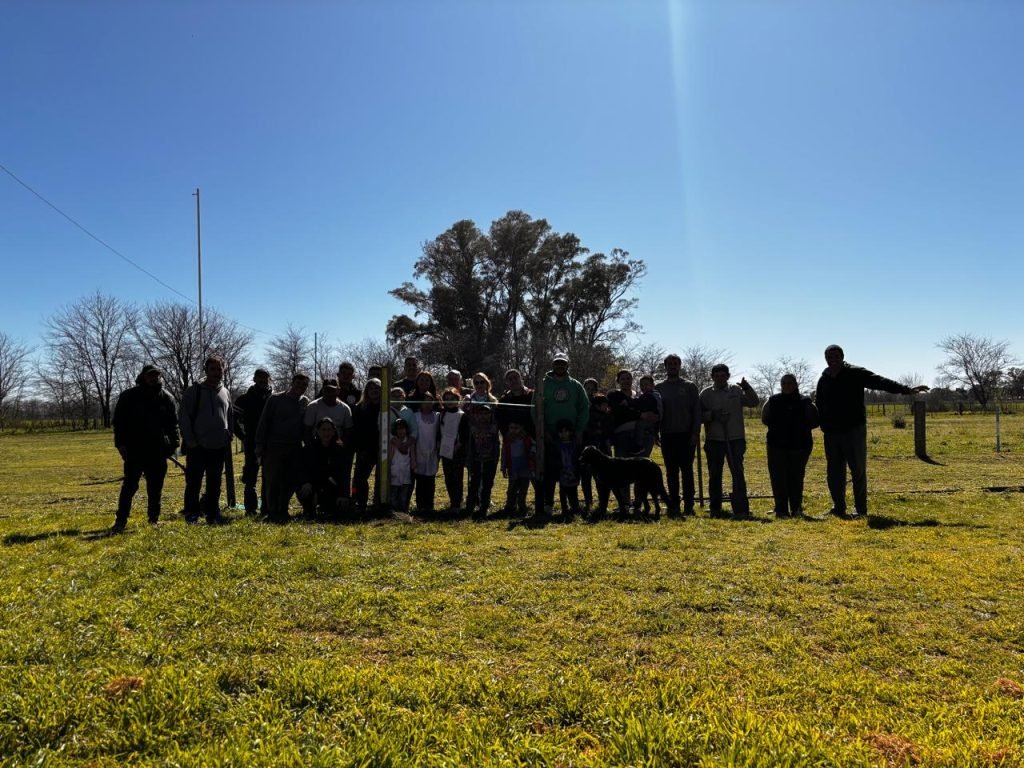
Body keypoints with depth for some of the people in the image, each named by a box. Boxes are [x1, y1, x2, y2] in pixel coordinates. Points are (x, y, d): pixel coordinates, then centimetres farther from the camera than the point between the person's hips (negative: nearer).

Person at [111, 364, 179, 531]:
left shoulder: (167, 398, 6)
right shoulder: (129, 396, 1)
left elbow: (173, 424, 10)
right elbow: (119, 421, 2)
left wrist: (173, 444, 2)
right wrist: (121, 444, -6)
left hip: (158, 450, 2)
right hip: (134, 450, -2)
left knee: (155, 487, 8)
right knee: (129, 485, -1)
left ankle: (154, 518, 18)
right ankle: (121, 520, 7)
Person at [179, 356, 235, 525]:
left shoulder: (225, 392, 11)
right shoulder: (194, 391, -3)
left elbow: (230, 417, 20)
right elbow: (183, 417, -6)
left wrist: (228, 437, 8)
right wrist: (190, 441, -10)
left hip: (219, 447, 4)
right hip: (198, 447, -4)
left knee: (215, 484, 11)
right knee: (193, 483, 2)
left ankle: (213, 513, 20)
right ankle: (191, 514, 11)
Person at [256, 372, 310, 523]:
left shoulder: (306, 402, 8)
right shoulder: (275, 399, -3)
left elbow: (307, 426, 13)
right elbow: (264, 422, -2)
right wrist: (259, 445, -6)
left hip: (295, 449, 4)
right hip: (274, 448, -4)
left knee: (291, 482, 6)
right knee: (273, 482, -2)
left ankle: (282, 512, 20)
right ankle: (273, 514, 7)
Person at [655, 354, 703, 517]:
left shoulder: (689, 387, 5)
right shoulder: (658, 388, 10)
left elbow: (697, 412, 0)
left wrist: (695, 433, -8)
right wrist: (655, 432, -1)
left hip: (686, 435, -2)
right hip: (667, 436, 2)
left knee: (687, 470, 0)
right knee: (671, 472, 5)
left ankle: (688, 505, 5)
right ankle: (674, 506, 10)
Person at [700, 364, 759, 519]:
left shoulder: (736, 391, 6)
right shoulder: (706, 394, 6)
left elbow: (754, 402, -2)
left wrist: (747, 388, -17)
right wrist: (712, 415, -15)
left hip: (735, 438, -1)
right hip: (714, 440, 1)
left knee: (738, 474, -5)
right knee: (714, 475, 8)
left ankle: (741, 509, -4)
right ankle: (715, 509, 19)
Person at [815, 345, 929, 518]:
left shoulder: (856, 373, -5)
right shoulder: (823, 380, 10)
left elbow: (881, 382, -17)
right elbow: (818, 405, 21)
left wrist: (906, 389, -30)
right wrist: (824, 425, 9)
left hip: (854, 431, -5)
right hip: (831, 433, 5)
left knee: (858, 471, 1)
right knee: (834, 472, 9)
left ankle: (860, 508, 10)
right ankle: (839, 507, 20)